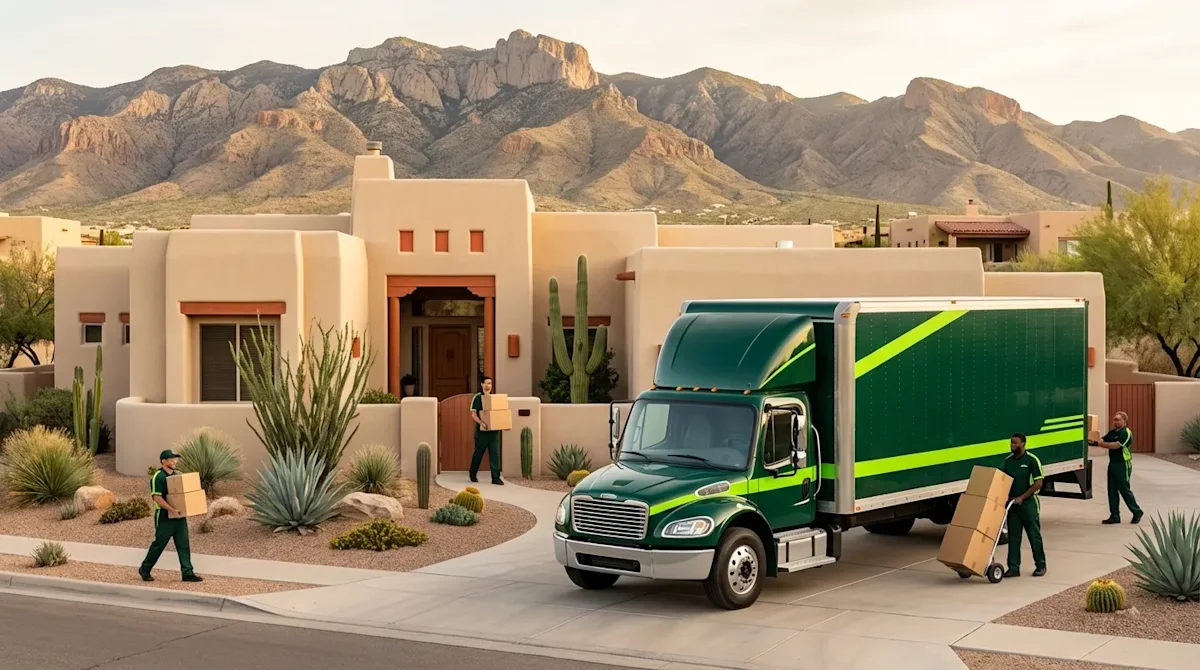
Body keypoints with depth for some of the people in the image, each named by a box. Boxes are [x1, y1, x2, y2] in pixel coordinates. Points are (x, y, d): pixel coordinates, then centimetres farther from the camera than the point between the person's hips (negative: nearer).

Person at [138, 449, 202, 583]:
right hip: (164, 517, -7)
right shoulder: (158, 477, -12)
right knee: (159, 544, 2)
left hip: (179, 516, 7)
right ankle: (145, 569, 20)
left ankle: (188, 573, 1)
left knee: (184, 545, 1)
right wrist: (172, 510, -27)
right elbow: (156, 497, -20)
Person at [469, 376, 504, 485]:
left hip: (494, 430, 4)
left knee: (495, 453, -3)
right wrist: (481, 423, -25)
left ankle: (496, 477, -4)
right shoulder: (477, 398, -3)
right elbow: (473, 414, -8)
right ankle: (473, 474, 28)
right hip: (481, 431, -4)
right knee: (478, 453, 8)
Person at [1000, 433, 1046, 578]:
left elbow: (1038, 483, -11)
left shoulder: (1032, 460, -9)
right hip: (1012, 503, 5)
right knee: (1013, 536, 4)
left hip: (1028, 502, -5)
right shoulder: (1008, 461, 8)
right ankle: (1013, 567, 6)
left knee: (1034, 535, 2)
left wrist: (1021, 497, -15)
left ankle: (1040, 565, 14)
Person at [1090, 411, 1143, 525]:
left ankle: (1137, 512, 13)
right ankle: (1115, 516, 9)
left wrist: (1100, 444, -27)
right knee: (1112, 490, 6)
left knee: (1124, 490, -2)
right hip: (1112, 464, 8)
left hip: (1123, 465, -8)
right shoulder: (1112, 432, 14)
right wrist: (1093, 442, -16)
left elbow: (1117, 445, -23)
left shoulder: (1126, 433, -11)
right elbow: (1102, 440, 4)